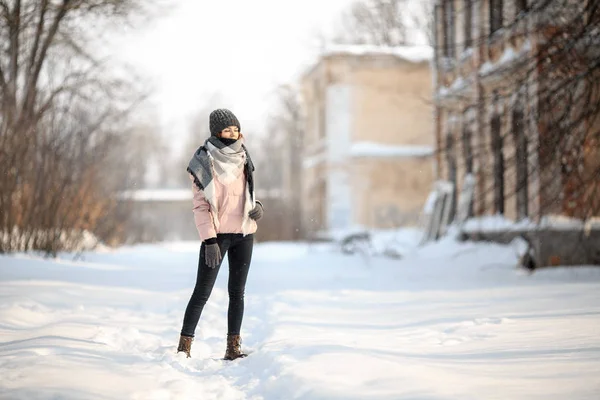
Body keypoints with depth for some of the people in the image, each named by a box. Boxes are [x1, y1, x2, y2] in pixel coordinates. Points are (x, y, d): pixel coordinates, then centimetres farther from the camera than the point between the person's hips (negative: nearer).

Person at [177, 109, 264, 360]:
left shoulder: (242, 157, 8)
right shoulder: (204, 162, -9)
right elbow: (200, 205, -10)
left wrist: (258, 206, -2)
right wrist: (208, 240, -18)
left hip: (244, 234, 5)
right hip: (217, 235, -5)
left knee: (237, 292, 6)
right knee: (202, 292, -4)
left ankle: (233, 347, 11)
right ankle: (184, 346, 3)